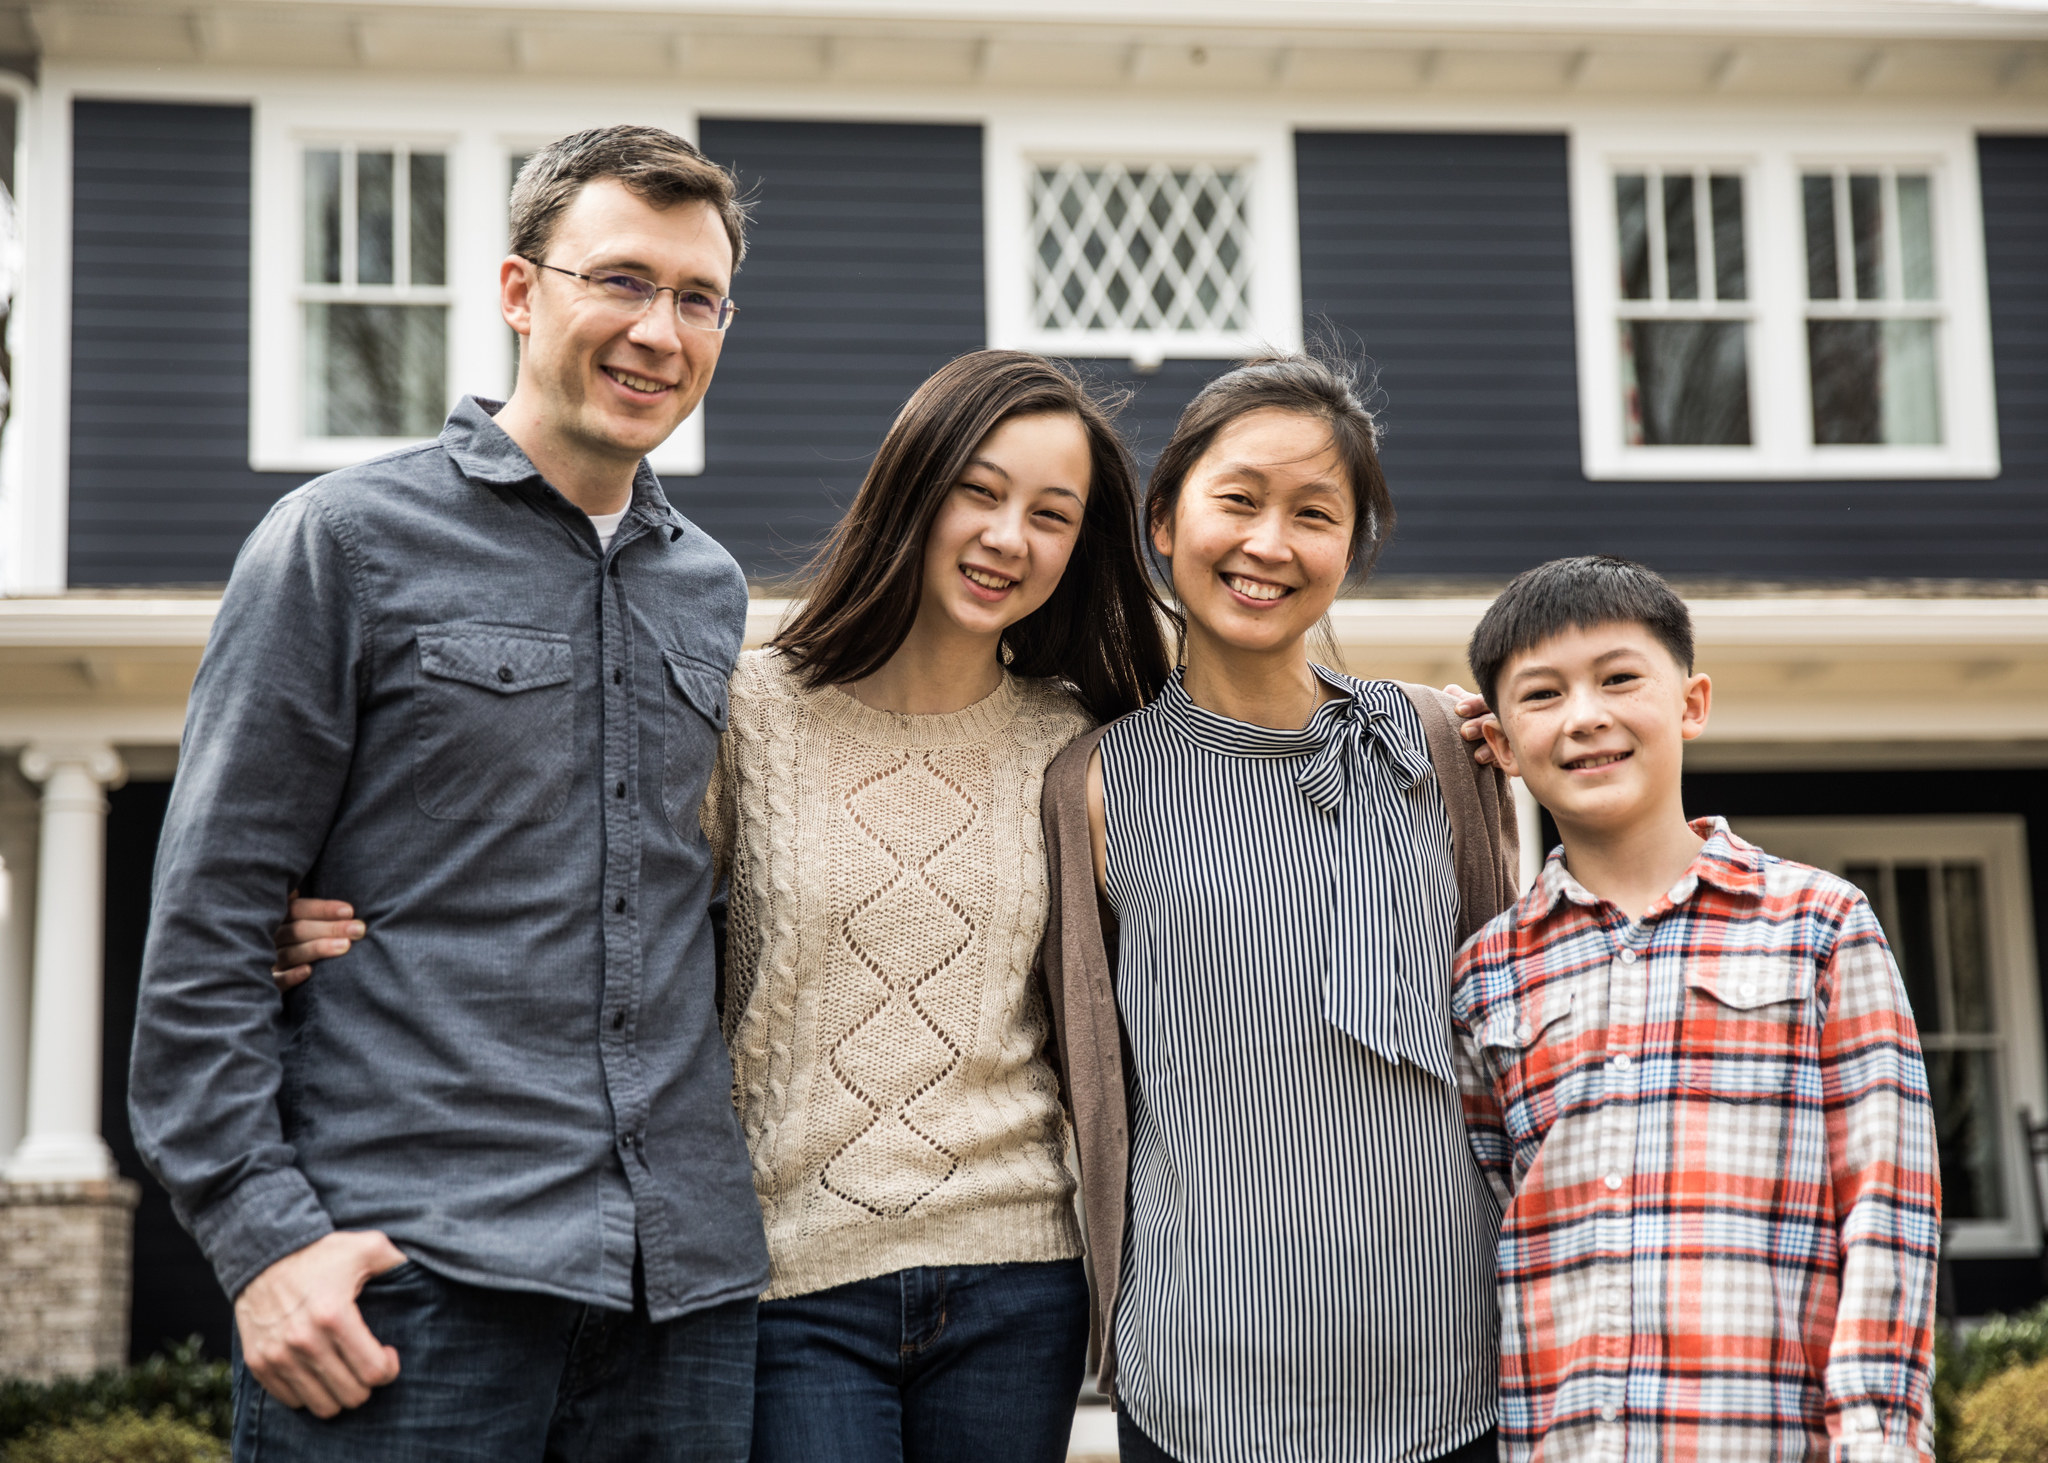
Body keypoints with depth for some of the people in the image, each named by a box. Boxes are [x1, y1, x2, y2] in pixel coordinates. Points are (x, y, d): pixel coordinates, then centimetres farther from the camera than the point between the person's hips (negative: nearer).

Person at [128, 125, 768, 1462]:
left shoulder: (711, 591, 15)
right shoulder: (348, 537, -1)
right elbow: (206, 922, -5)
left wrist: (737, 1181, 14)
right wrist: (263, 1232, -12)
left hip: (688, 1279, 5)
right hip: (408, 1272, -5)